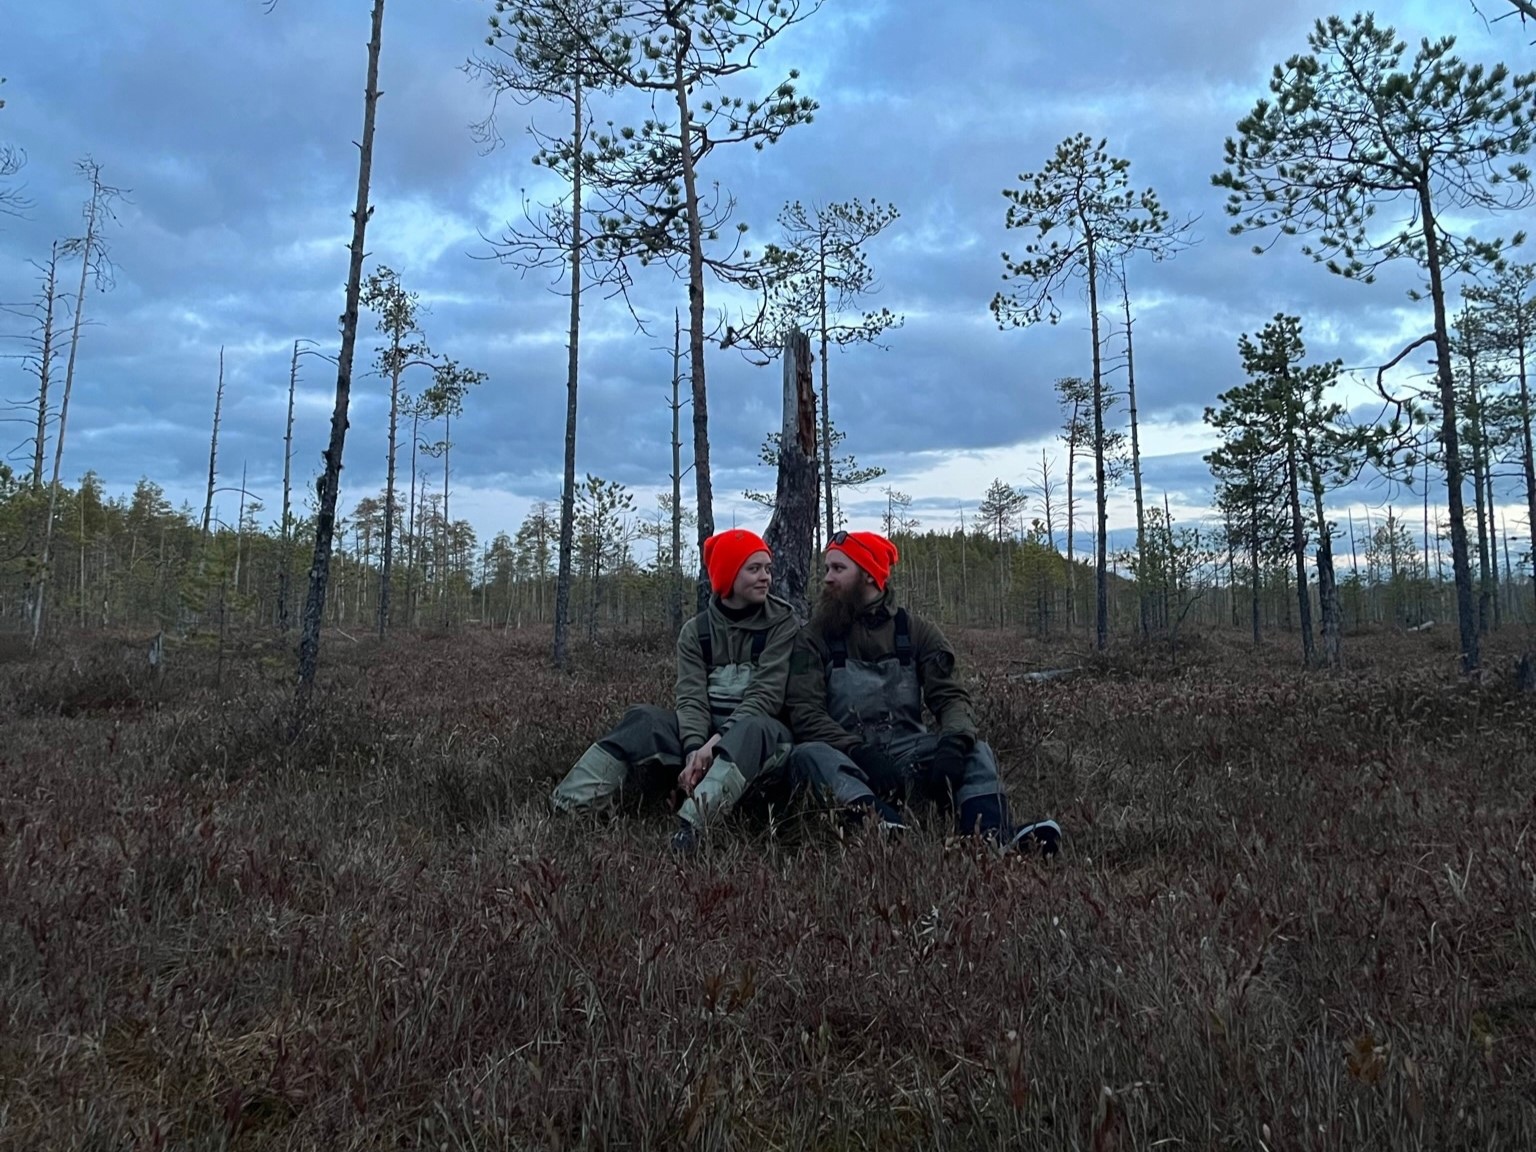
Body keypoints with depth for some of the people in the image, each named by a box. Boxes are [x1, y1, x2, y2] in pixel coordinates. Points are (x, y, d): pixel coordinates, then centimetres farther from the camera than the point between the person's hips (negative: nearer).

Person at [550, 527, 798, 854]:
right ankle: (562, 812, -36)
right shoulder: (696, 631, 6)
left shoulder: (782, 622, -3)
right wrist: (695, 748, -27)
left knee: (752, 730, -37)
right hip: (705, 730, 3)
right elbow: (691, 697, -7)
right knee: (645, 719, -22)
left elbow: (766, 694, -13)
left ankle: (693, 822, -62)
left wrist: (716, 742, -26)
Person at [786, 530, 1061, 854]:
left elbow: (951, 696, 0)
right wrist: (861, 752, -24)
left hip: (908, 754, 2)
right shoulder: (815, 637, 6)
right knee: (808, 754, -32)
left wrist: (953, 742, -24)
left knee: (977, 752, -22)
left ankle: (992, 841, -53)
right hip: (847, 756, -2)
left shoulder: (916, 630, 11)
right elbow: (804, 711, -6)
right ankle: (888, 829, -60)